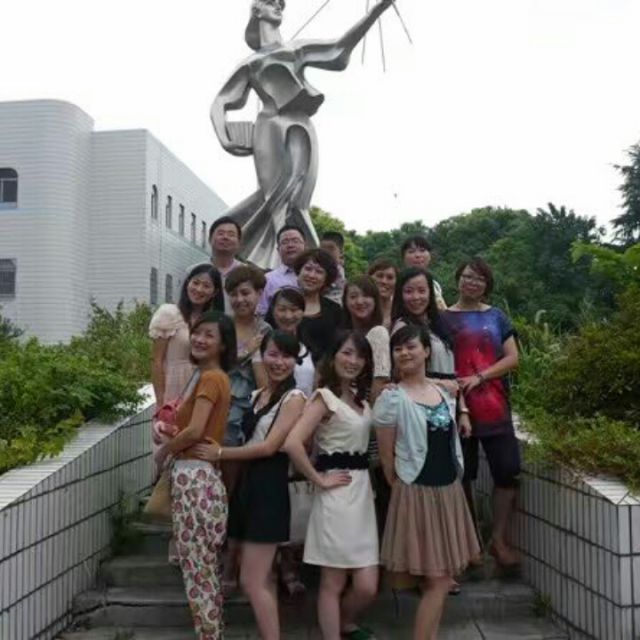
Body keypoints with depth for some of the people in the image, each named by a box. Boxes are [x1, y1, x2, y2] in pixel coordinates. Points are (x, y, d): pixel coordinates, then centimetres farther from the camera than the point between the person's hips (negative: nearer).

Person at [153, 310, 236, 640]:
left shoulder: (210, 378, -12)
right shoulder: (212, 377, 19)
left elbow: (194, 431, -20)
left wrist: (163, 450, -4)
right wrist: (165, 428, 5)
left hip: (194, 477, -10)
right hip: (199, 475, 10)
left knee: (196, 570, -3)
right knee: (206, 570, 15)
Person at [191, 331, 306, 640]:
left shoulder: (294, 398, -8)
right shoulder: (257, 395, 15)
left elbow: (269, 447, -15)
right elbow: (250, 439, 10)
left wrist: (220, 453, -9)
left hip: (269, 488, -8)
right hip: (248, 483, 8)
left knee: (252, 581, -6)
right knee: (262, 579, 13)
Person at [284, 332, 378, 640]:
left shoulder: (360, 398, 15)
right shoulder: (324, 397, -11)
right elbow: (292, 443, -23)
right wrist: (319, 480, -16)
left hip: (362, 490, 8)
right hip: (337, 494, -7)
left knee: (367, 586, 9)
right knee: (333, 582, 4)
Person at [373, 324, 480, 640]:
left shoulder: (444, 392, 5)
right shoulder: (391, 398, -12)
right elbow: (386, 455, -8)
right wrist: (401, 488, -2)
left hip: (449, 489, 6)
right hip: (417, 492, -6)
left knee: (440, 577, 11)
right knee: (436, 579, -2)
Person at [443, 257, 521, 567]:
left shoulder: (496, 317, 10)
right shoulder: (445, 318, 4)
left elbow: (512, 358, 2)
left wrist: (479, 377, -11)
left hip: (495, 407, 2)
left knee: (507, 470, -2)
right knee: (463, 475, 5)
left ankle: (498, 538, 12)